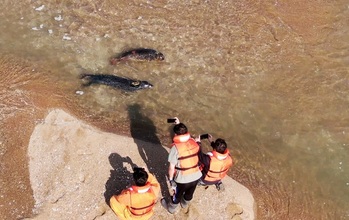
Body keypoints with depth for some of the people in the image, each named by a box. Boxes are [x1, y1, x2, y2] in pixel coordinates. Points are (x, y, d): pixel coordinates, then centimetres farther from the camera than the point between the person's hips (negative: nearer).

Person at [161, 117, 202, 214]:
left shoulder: (175, 147, -25)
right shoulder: (193, 141, -9)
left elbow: (171, 167, -18)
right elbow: (185, 135, 17)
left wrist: (170, 178, -3)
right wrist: (179, 124, 19)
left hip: (182, 179, -4)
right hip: (196, 176, 5)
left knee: (177, 195, 25)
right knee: (189, 193, 33)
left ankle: (171, 208, 52)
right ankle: (185, 204, 62)